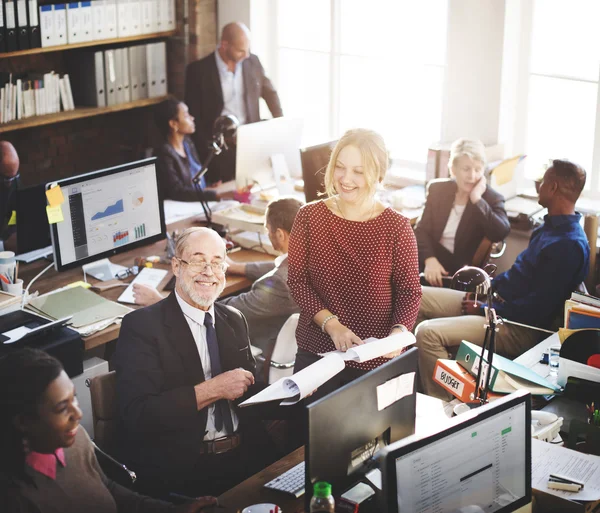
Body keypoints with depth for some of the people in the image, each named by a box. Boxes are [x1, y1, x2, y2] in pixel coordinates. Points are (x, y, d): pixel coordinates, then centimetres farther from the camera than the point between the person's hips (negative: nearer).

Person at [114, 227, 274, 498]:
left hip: (246, 455, 7)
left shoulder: (234, 319, 16)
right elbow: (136, 414, -14)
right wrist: (212, 389, -17)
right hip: (180, 469, -6)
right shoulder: (141, 326, -5)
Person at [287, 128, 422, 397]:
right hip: (315, 352, 2)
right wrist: (331, 324, -18)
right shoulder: (309, 217, -2)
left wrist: (398, 333, -23)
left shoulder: (397, 227, -7)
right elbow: (297, 280, -4)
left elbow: (409, 292, -4)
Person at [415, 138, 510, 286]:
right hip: (430, 260, 4)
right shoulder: (437, 189, 5)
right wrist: (429, 259, -18)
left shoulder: (492, 198, -2)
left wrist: (477, 200, -20)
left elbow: (500, 234, -19)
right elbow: (422, 230, 0)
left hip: (463, 271, -3)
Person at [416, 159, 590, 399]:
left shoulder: (569, 246, -21)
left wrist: (484, 310, -14)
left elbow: (536, 310, -24)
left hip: (521, 329, -11)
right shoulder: (550, 226, 12)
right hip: (497, 301, 11)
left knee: (429, 333, -28)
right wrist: (490, 285, 7)